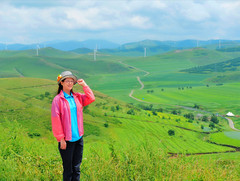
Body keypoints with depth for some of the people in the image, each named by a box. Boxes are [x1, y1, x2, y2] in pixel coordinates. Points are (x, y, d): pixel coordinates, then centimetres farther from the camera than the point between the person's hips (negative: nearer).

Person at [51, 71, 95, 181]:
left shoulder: (77, 97, 9)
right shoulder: (58, 99, -8)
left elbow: (91, 99, 3)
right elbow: (56, 120, -10)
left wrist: (84, 85, 1)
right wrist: (61, 139, -12)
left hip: (79, 138, 5)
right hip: (67, 140, -5)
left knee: (76, 167, 13)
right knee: (68, 169, 5)